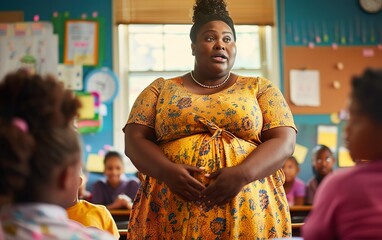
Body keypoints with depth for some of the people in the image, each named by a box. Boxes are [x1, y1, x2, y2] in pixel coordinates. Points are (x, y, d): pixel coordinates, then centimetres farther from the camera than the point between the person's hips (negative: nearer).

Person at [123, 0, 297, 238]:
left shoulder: (260, 88, 11)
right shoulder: (161, 90, 12)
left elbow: (284, 142, 0)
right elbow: (134, 141, 4)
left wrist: (242, 174, -17)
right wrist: (169, 172, -15)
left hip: (248, 212, 0)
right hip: (174, 213, 1)